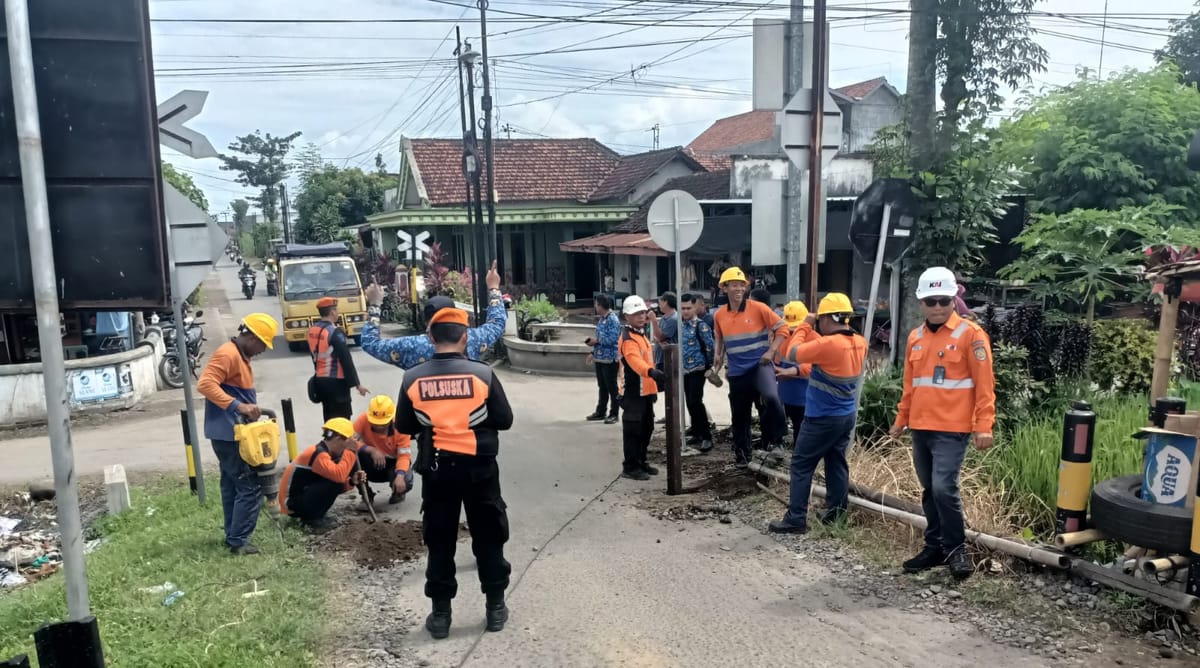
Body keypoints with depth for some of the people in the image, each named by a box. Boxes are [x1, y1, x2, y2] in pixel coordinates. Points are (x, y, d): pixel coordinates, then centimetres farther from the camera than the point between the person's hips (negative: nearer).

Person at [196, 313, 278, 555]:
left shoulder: (241, 356, 15)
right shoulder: (227, 354, -16)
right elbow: (205, 384, -27)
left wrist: (250, 409, 7)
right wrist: (238, 406, -31)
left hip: (232, 433, 11)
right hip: (228, 433, -11)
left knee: (233, 485, 15)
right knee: (250, 487, -7)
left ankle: (233, 537, 23)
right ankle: (238, 541, -2)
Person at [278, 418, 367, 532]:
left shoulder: (328, 453, 8)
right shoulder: (318, 454, -22)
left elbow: (339, 479, 11)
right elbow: (339, 476, -35)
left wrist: (352, 481, -8)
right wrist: (350, 451, -26)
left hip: (304, 495, 10)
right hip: (292, 504, -10)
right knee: (334, 481, -22)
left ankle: (314, 515, 9)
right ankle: (312, 519, -8)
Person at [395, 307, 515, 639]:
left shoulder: (413, 379, -7)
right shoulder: (482, 373, -12)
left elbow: (403, 426, 4)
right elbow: (504, 420, -5)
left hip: (435, 469, 1)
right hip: (479, 467, -1)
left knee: (439, 541, 13)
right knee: (489, 536, 14)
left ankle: (440, 614, 19)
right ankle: (495, 606, 22)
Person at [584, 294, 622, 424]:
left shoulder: (613, 320, -15)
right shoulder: (601, 319, 12)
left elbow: (612, 339, -23)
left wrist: (596, 340, -15)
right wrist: (593, 352, 15)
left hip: (609, 359, -9)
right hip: (599, 358, 9)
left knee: (611, 387, 1)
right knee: (602, 387, 16)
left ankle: (614, 414, 9)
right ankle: (601, 412, 25)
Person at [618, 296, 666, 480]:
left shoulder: (641, 334, 16)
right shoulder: (628, 338, -17)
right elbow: (634, 360, -36)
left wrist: (654, 387, 23)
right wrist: (652, 372, -53)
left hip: (645, 391, 10)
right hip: (632, 392, -10)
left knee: (646, 429, 16)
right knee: (633, 430, -3)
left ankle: (641, 462, 28)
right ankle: (630, 467, 5)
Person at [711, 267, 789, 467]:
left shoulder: (758, 308, -8)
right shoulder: (719, 316, 4)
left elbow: (782, 329, -5)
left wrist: (771, 351, -16)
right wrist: (719, 356, 7)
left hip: (760, 365, -4)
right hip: (737, 372, 4)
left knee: (772, 397, -32)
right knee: (739, 415, 11)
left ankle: (775, 441, -11)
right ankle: (741, 454, 30)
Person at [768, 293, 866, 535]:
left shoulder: (828, 344, -24)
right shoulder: (859, 343, 1)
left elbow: (792, 354, -13)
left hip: (822, 419, -8)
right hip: (846, 416, 8)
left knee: (801, 465, 1)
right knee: (837, 465, 14)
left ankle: (796, 519, 2)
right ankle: (836, 514, 20)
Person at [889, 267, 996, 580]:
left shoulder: (970, 334, -7)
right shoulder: (916, 337, 11)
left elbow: (984, 385, -9)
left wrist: (983, 426, -14)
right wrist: (901, 419, 19)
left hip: (951, 429, -6)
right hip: (920, 428, 6)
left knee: (944, 488, -11)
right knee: (929, 490, 12)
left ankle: (956, 548, 8)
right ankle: (935, 547, 24)